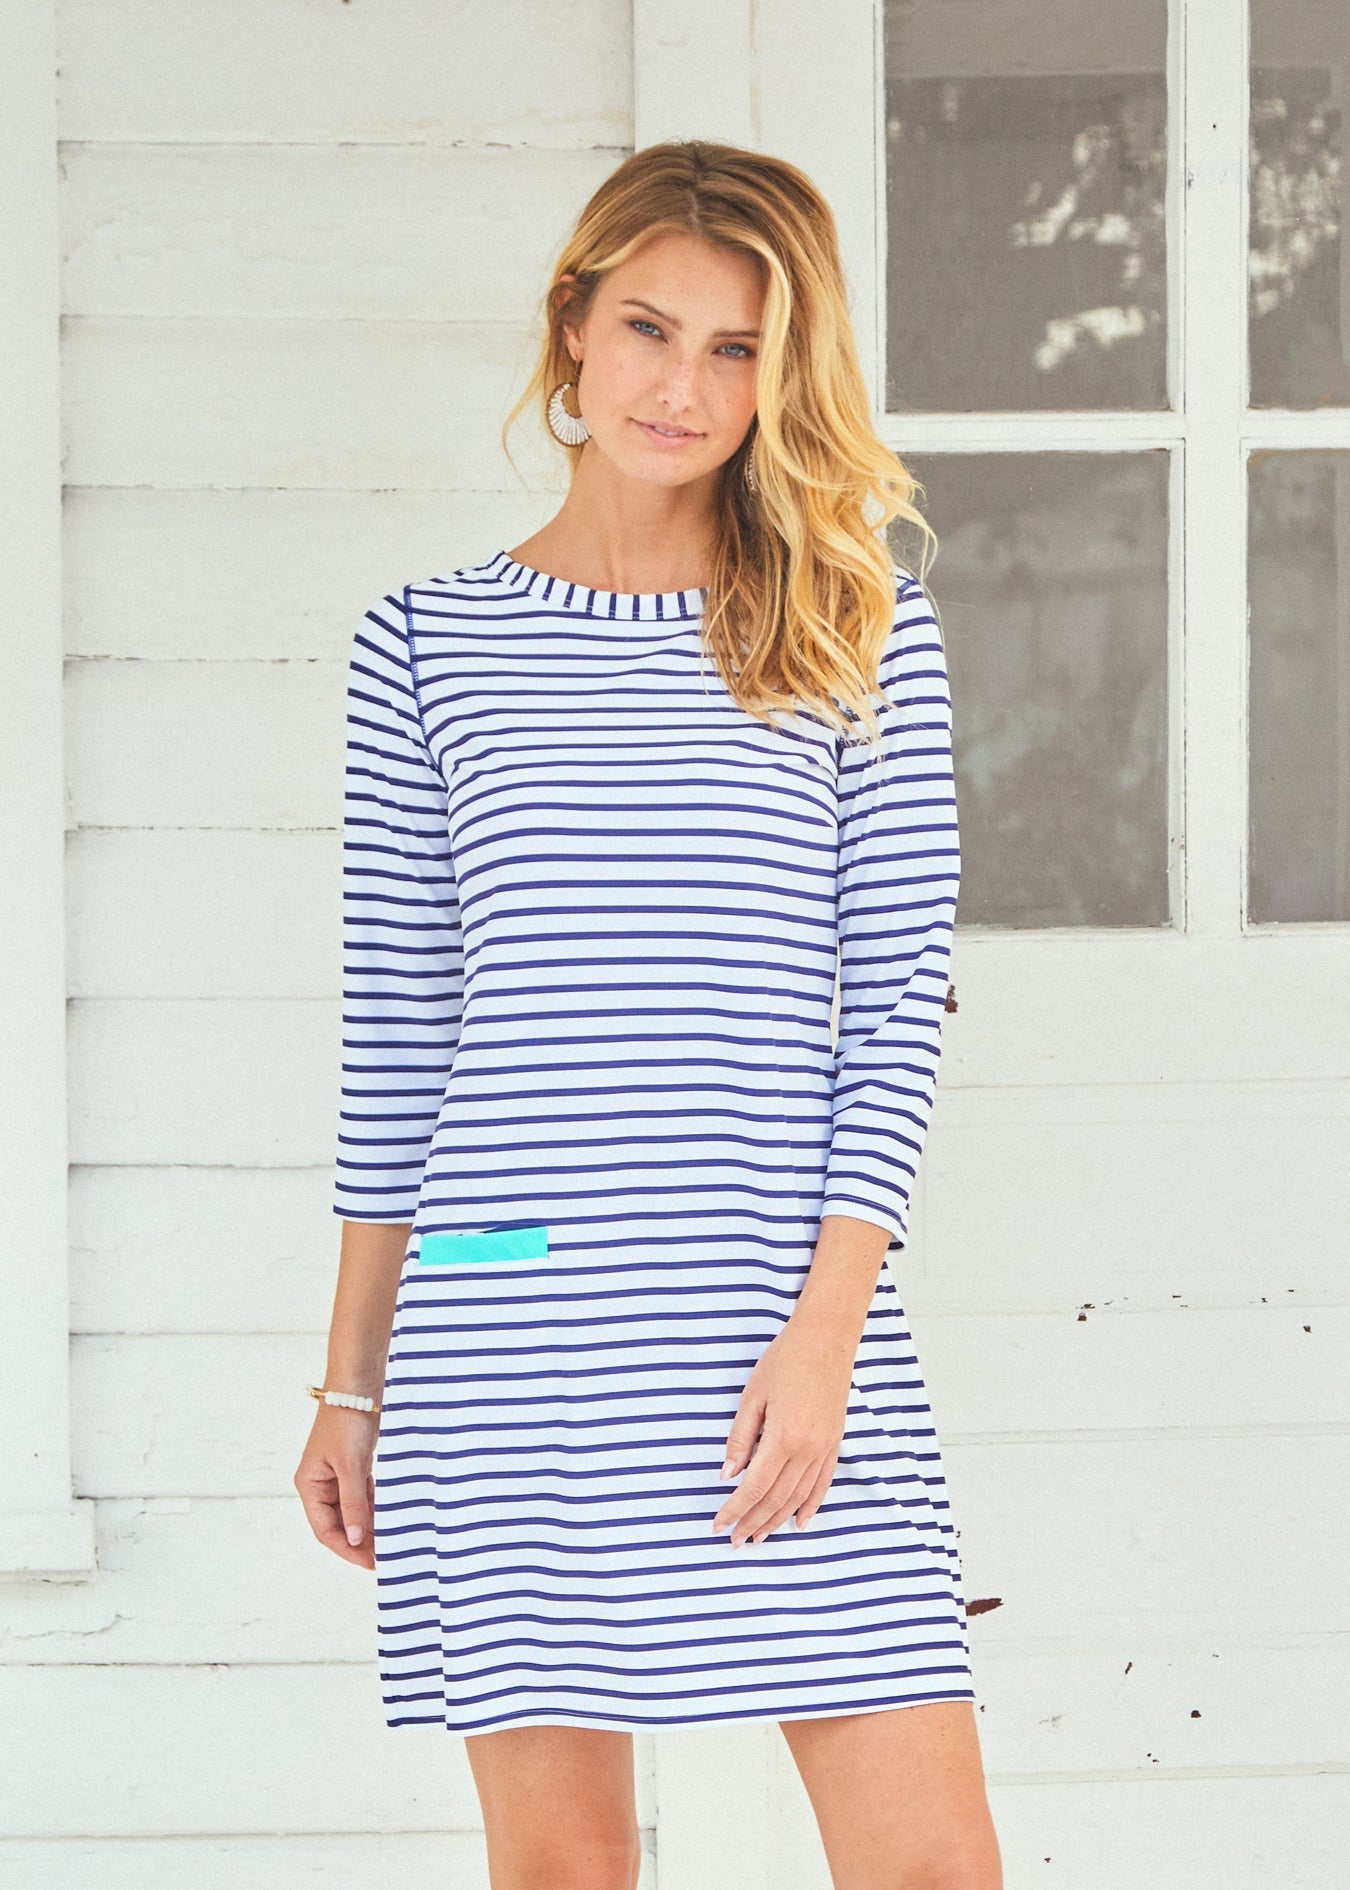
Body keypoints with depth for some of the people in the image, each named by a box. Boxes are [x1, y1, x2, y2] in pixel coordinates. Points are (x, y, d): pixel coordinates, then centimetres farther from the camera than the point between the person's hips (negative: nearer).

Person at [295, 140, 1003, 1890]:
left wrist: (827, 1322, -8)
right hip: (507, 1321, 0)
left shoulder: (859, 632, 7)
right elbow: (395, 1032, 11)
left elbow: (899, 997, 3)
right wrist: (349, 1384, 10)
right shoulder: (429, 645, 9)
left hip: (786, 1321, 0)